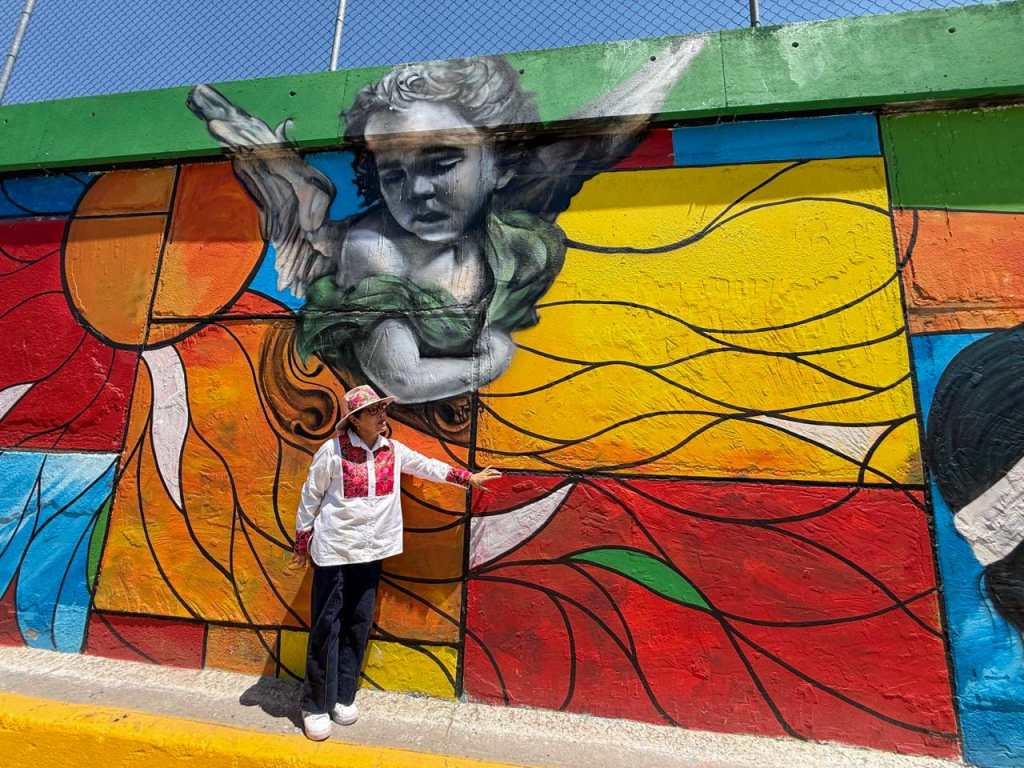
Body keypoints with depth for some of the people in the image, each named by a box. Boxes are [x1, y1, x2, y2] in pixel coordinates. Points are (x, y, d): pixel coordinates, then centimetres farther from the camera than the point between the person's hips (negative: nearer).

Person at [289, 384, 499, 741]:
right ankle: (315, 706, 22)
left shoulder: (393, 450, 0)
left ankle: (343, 696, 30)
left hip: (370, 552, 4)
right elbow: (310, 497, -4)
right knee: (326, 628, 4)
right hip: (333, 550, -4)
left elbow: (428, 466, 10)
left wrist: (468, 477, 10)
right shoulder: (333, 450, -13)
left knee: (358, 626, 12)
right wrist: (301, 545, 2)